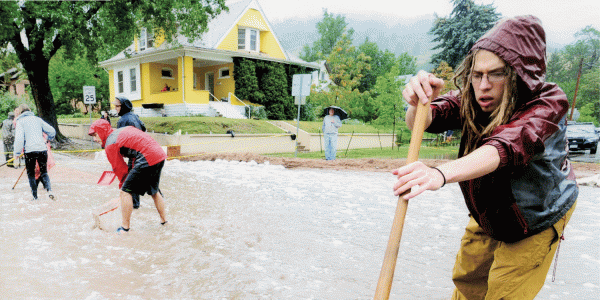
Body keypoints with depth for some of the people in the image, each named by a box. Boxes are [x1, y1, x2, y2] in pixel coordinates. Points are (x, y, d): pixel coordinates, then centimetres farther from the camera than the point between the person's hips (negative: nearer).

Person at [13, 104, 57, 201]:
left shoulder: (20, 121, 4)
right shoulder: (37, 119, 14)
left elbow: (19, 138, -8)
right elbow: (52, 131, 15)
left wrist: (17, 153, -2)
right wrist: (48, 139, 34)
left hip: (29, 150, -3)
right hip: (42, 149, 3)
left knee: (31, 174, 12)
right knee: (44, 172, 13)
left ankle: (35, 196, 12)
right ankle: (49, 190, -10)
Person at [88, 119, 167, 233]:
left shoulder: (110, 144, -1)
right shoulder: (124, 129, 23)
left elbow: (120, 168, 3)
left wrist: (123, 184, 18)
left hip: (147, 159, -9)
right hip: (160, 156, 9)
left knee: (126, 191, 1)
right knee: (154, 191, 25)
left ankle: (125, 227, 7)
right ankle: (163, 221, 36)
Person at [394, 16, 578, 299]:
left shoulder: (548, 102, -31)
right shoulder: (471, 100, -18)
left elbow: (508, 145, -52)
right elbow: (421, 122, -34)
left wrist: (441, 173, -69)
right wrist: (418, 105, -60)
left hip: (536, 218, -4)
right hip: (486, 216, 4)